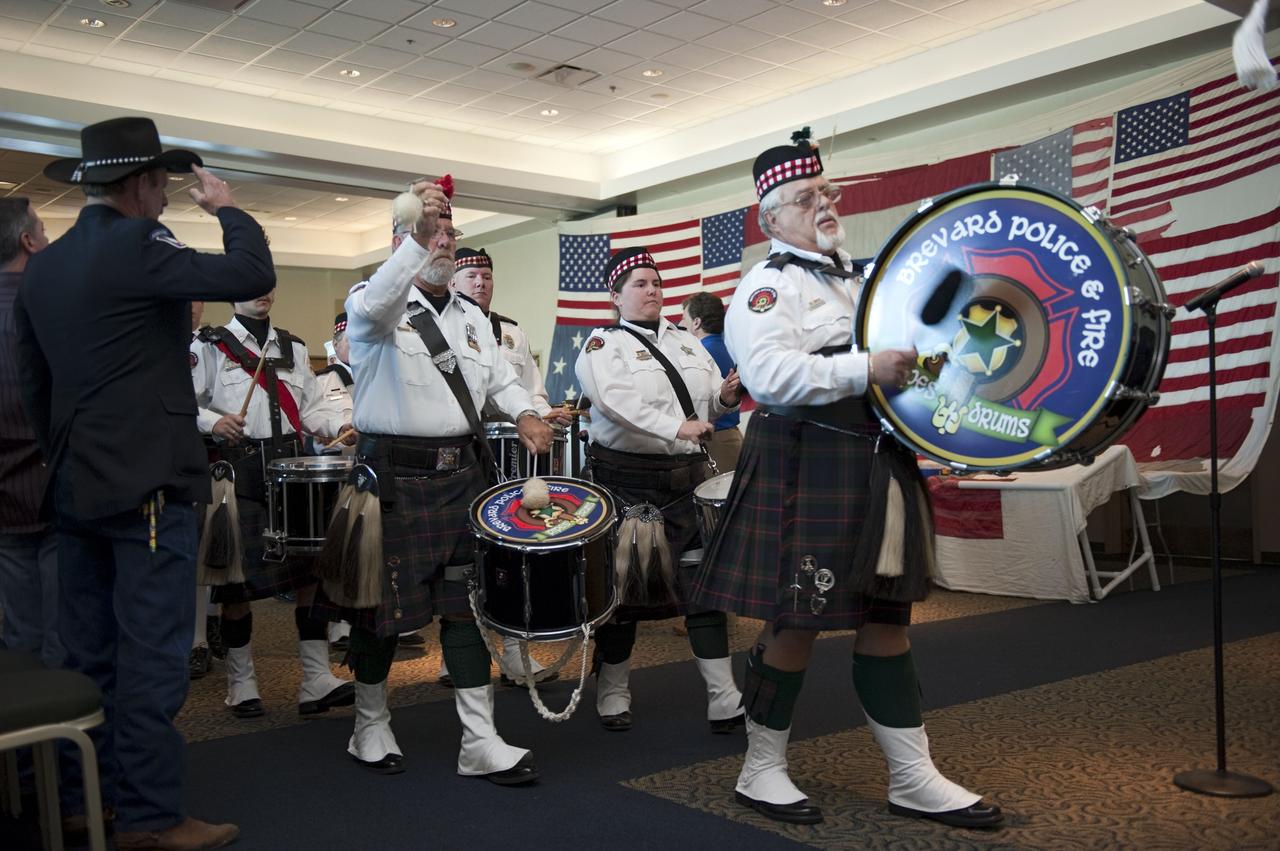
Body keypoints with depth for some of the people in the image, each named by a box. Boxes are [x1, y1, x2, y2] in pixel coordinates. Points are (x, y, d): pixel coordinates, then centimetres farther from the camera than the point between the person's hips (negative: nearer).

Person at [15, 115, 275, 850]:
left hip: (76, 488, 8)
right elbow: (253, 275, -19)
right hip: (148, 485, -8)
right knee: (150, 656, -2)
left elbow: (34, 385, 17)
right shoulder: (132, 246, -13)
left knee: (91, 654, 14)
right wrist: (228, 208, -1)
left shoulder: (43, 266, 13)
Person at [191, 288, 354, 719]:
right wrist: (211, 421, -22)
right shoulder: (208, 346, 3)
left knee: (313, 570, -2)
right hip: (239, 473, -4)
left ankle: (317, 680, 4)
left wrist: (342, 425, -2)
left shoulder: (293, 348, 18)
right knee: (239, 579, 1)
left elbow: (310, 409, 16)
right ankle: (241, 683, 16)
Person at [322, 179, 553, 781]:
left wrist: (524, 414, -3)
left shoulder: (470, 317, 17)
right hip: (393, 476, -5)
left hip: (461, 474, 5)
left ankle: (480, 741, 8)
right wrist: (417, 237, -37)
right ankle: (371, 728, 24)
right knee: (383, 603, 5)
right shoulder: (377, 304, -2)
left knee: (466, 602, 3)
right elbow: (374, 307, -27)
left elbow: (499, 379, 18)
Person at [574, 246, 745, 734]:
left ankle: (724, 699, 7)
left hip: (688, 479, 5)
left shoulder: (687, 343, 16)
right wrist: (676, 427, -31)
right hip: (628, 483, -5)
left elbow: (710, 406, 19)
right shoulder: (604, 344, -2)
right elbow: (615, 398, -22)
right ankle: (613, 693, 22)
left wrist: (725, 396, -4)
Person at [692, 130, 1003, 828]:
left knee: (888, 617, 10)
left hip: (876, 468, 9)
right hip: (808, 472, -8)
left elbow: (891, 358, 34)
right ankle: (761, 771, 18)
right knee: (797, 623, 0)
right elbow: (767, 374, -25)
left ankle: (913, 778, 19)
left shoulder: (856, 278, 19)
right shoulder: (771, 285, -8)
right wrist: (866, 370, -25)